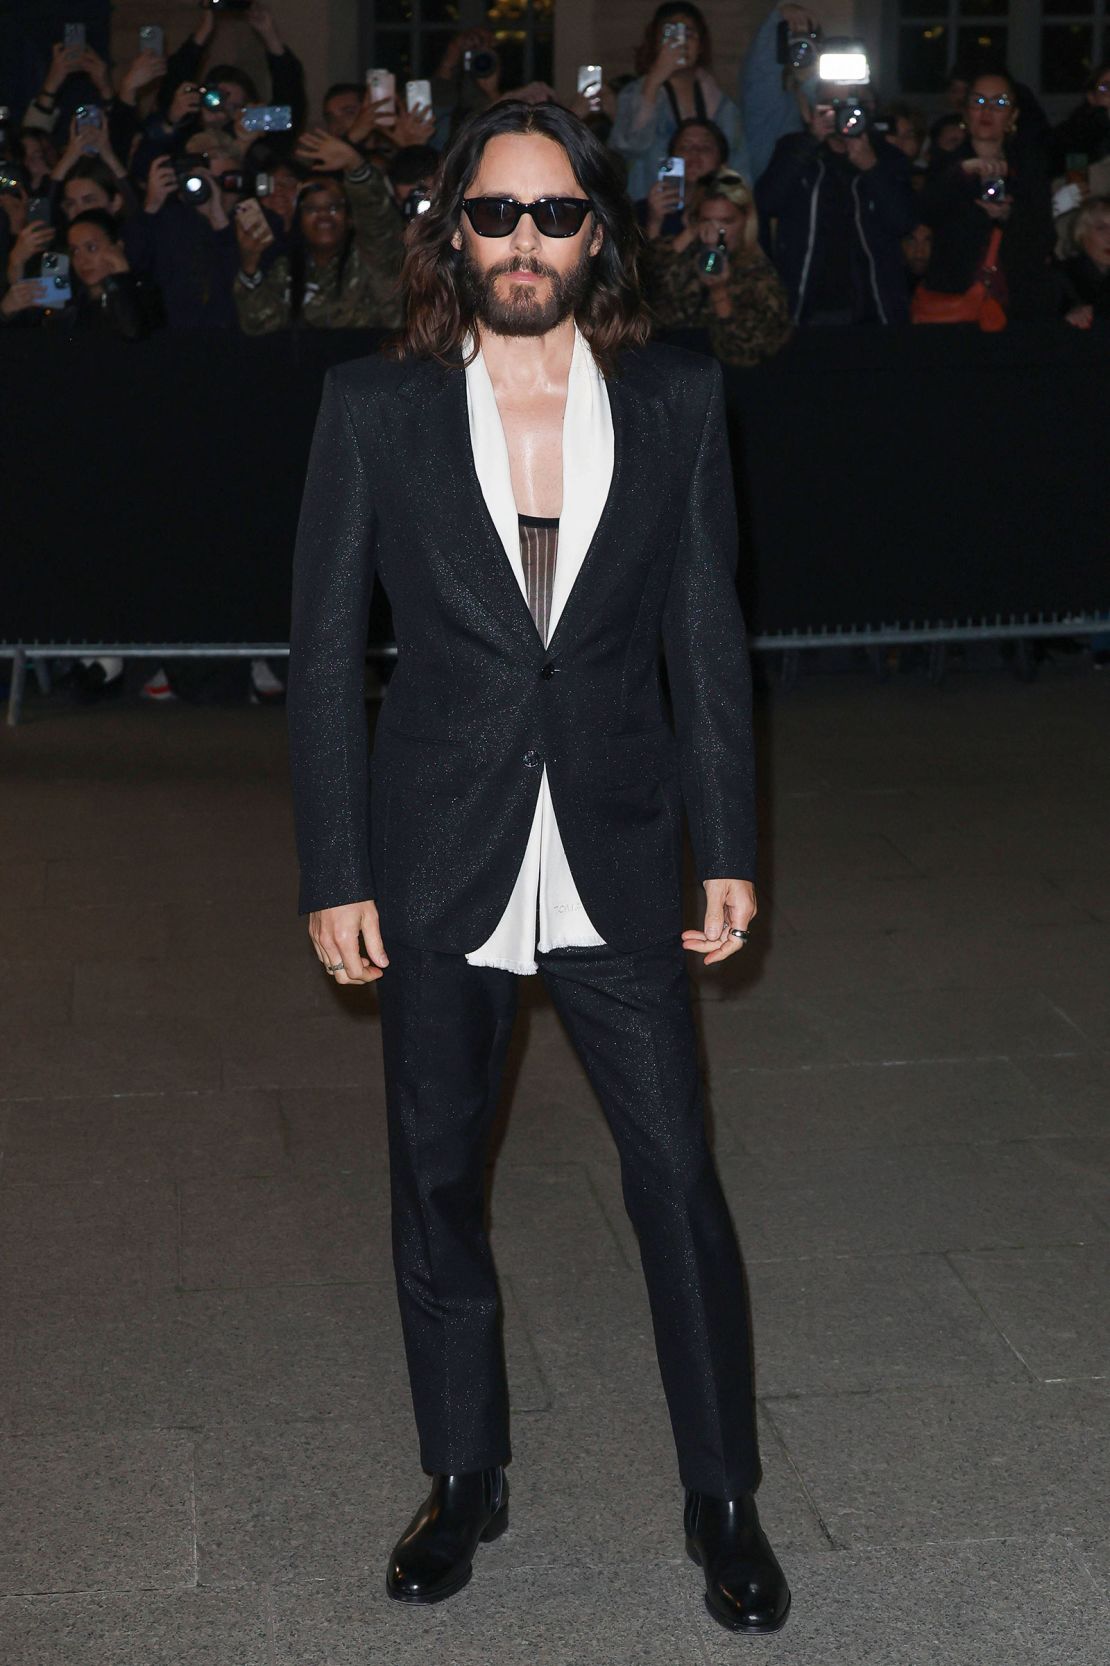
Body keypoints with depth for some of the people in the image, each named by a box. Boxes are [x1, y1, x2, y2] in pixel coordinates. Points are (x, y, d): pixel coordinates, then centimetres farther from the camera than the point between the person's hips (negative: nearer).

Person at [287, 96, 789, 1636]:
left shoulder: (677, 403, 1)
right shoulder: (375, 408, -2)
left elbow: (709, 639, 5)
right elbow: (326, 654, 0)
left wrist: (731, 851, 2)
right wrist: (334, 876, -3)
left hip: (617, 858, 0)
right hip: (440, 860, 0)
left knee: (678, 1176, 1)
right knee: (435, 1179, 12)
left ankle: (725, 1503, 19)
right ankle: (463, 1481, 31)